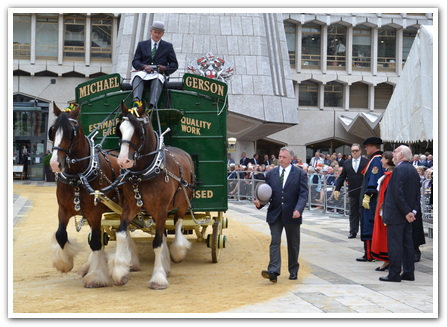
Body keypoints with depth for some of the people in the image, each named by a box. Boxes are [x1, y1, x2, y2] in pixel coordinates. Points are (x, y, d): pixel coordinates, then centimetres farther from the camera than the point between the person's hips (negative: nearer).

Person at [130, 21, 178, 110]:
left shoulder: (168, 46, 20)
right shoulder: (142, 44, 21)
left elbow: (174, 64, 15)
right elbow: (135, 61, 11)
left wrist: (165, 68, -7)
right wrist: (144, 66, -11)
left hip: (159, 73, -1)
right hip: (143, 72, 1)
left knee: (157, 79, -37)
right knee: (137, 76, -34)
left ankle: (152, 106, -55)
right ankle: (137, 100, -55)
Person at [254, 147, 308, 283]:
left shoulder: (300, 174, -1)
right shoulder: (271, 174, 7)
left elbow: (303, 194, -8)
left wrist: (298, 209, -23)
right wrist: (260, 202, -11)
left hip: (292, 215, -1)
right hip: (275, 214, 1)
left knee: (293, 244, 11)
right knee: (275, 242, -9)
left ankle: (293, 271, 25)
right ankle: (273, 271, -17)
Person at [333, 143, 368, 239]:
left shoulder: (366, 162, -2)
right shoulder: (347, 163, 9)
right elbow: (342, 177, 11)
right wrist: (337, 189, 4)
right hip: (352, 193, 3)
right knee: (353, 213, 8)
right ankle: (353, 232, 12)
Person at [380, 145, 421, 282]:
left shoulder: (399, 170, -16)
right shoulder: (414, 170, 12)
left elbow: (398, 193, -22)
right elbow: (418, 192, 12)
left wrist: (407, 212, -17)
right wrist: (414, 210, 6)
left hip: (396, 214, -9)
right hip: (407, 214, 9)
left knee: (394, 245, -5)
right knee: (407, 244, 12)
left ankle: (394, 274, -3)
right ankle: (409, 273, 17)